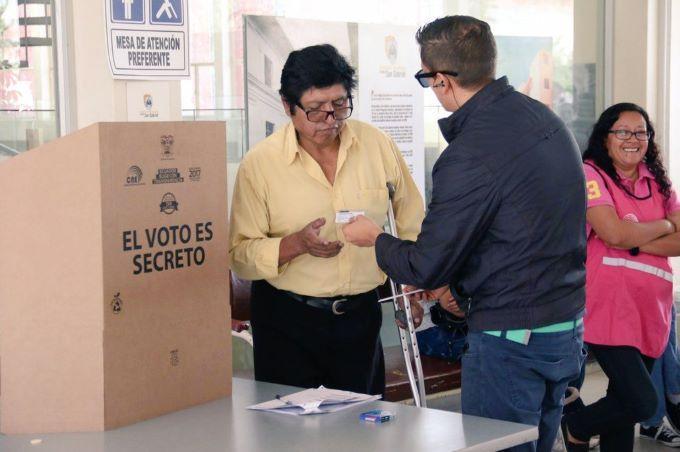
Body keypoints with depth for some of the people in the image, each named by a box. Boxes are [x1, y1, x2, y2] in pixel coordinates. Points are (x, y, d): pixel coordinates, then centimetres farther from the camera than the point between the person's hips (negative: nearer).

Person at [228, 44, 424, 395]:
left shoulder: (378, 145, -1)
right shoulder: (259, 162, -9)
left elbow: (413, 222, 14)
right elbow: (240, 256, -12)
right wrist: (298, 243, -25)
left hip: (360, 314, 3)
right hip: (287, 320, -2)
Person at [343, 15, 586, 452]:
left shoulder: (471, 156, -23)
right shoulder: (544, 117, 5)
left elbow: (425, 268, -16)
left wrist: (376, 238, 4)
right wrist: (456, 277, 23)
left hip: (511, 341, -9)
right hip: (568, 326, 9)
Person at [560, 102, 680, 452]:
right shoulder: (591, 174, -3)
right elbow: (615, 233, -16)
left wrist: (638, 242, -11)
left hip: (650, 309, 6)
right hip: (609, 307, -6)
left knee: (625, 402, 12)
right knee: (642, 402, -14)